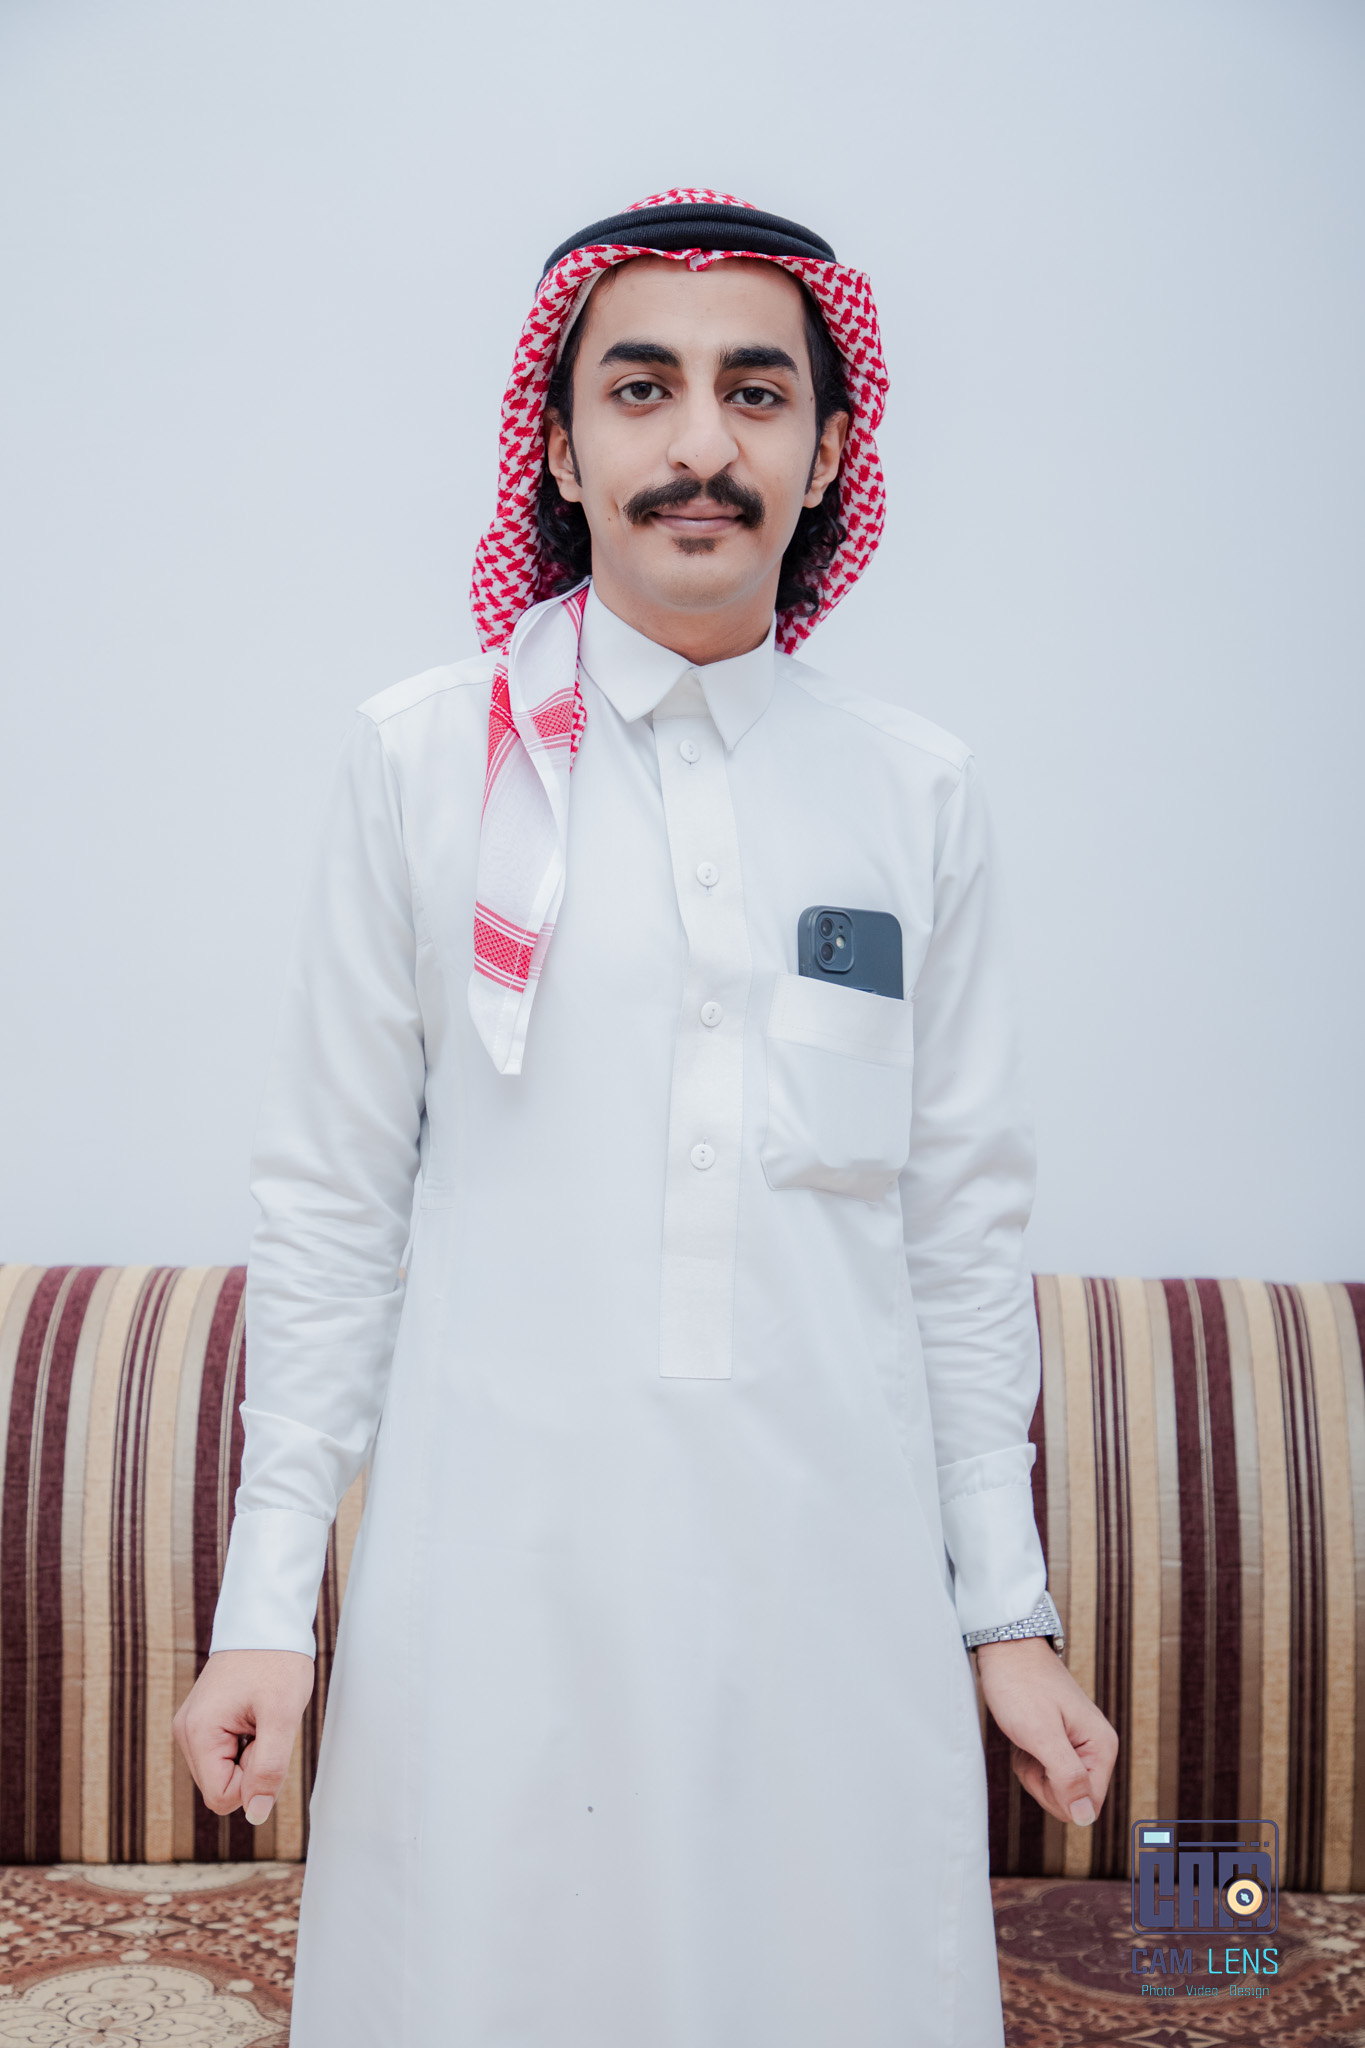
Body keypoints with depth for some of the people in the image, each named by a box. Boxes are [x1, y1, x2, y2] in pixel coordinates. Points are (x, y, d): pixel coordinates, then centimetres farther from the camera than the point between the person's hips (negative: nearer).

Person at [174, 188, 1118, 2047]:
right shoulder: (422, 758, -2)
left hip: (829, 1559, 2)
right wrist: (268, 1597, -1)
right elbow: (331, 1200, 1)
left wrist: (1009, 1612, 7)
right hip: (498, 1556, -1)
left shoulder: (919, 792, 4)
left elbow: (965, 1223, 7)